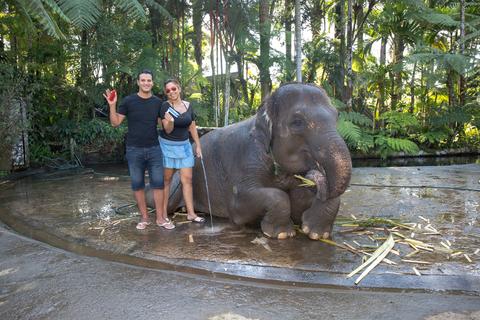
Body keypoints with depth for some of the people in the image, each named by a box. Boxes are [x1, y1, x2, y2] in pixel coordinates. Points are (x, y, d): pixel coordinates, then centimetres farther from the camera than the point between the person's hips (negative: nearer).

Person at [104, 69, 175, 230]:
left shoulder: (158, 102, 4)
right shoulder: (128, 101, -3)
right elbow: (115, 122, -1)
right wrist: (112, 105, -14)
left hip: (154, 149, 1)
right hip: (134, 150, -1)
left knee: (158, 182, 0)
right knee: (137, 184, 6)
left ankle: (160, 218, 10)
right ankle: (144, 217, 18)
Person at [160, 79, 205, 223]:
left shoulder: (188, 105, 2)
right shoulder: (165, 106, -13)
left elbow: (192, 127, 9)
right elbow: (168, 130, -15)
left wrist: (198, 146, 8)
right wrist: (170, 121, -36)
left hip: (184, 146, 4)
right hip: (168, 146, -4)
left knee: (187, 179, 4)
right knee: (166, 180, 3)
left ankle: (191, 213, 10)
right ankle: (163, 214, 12)